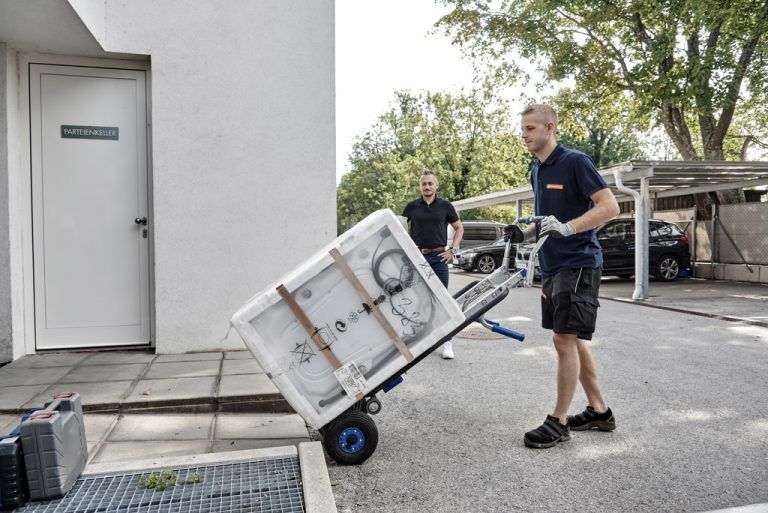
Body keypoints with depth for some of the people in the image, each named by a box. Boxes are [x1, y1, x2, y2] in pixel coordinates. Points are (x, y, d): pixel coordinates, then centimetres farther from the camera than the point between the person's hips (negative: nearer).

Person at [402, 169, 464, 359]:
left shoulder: (445, 206, 4)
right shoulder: (412, 207, 6)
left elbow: (459, 228, 11)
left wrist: (453, 249, 0)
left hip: (439, 257, -1)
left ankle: (446, 342, 3)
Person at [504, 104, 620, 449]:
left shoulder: (575, 162, -11)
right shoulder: (537, 171, 15)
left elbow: (610, 206, -18)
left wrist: (567, 227, -30)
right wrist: (524, 234, 7)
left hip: (578, 264, -9)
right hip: (552, 266, 9)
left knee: (565, 339, -7)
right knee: (572, 341, 13)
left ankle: (558, 422, 4)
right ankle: (599, 411, 26)